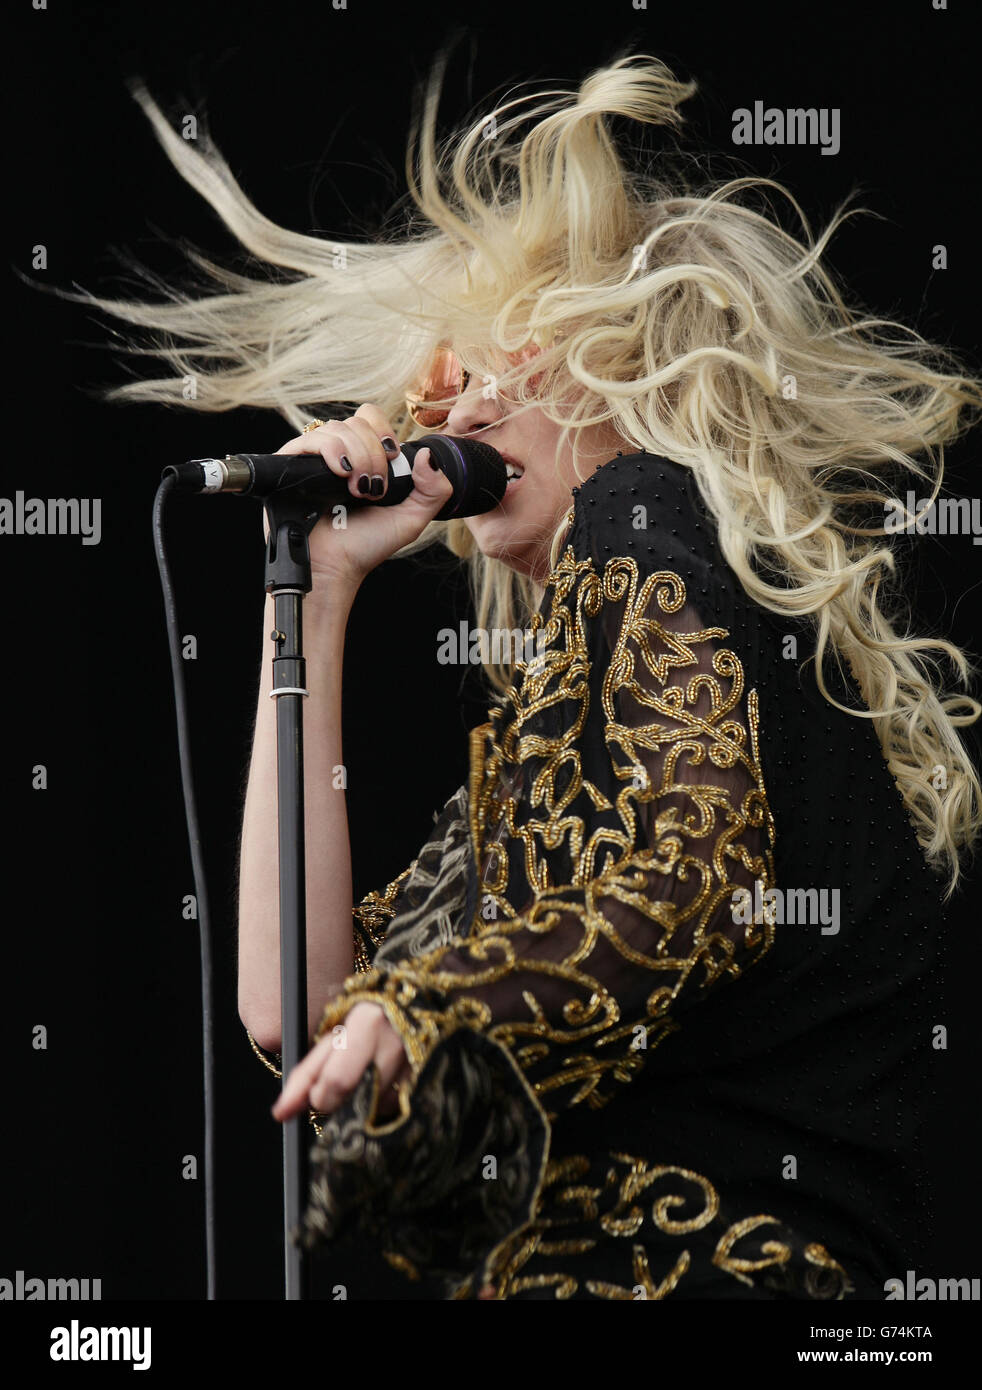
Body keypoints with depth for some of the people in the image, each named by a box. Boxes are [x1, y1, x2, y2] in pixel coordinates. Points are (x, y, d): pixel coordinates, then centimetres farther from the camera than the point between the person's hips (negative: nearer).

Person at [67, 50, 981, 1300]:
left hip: (704, 1258, -8)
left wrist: (414, 1014, -11)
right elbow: (297, 1005, 14)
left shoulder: (649, 517, 0)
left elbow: (699, 876, -18)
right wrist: (316, 591, 18)